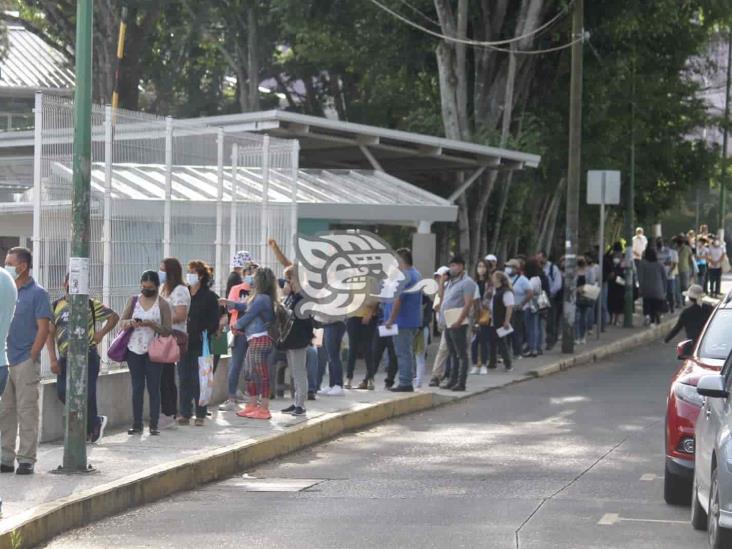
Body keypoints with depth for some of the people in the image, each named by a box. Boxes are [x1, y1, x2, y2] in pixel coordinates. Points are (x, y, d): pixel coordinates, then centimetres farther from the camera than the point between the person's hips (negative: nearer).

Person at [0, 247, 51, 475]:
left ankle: (26, 460, 2)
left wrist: (31, 358, -13)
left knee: (26, 412, -3)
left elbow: (43, 329, -9)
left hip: (25, 363, -6)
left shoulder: (37, 294, -4)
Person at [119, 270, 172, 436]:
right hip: (134, 350, 3)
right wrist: (130, 323, -14)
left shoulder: (162, 304, -1)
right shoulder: (133, 300, 9)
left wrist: (151, 324, -20)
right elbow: (121, 323, 8)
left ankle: (154, 424, 4)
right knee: (137, 388, 4)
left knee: (153, 388, 0)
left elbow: (168, 330, -6)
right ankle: (137, 424, 7)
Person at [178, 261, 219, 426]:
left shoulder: (209, 296, -1)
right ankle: (185, 414, 8)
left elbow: (214, 322, -3)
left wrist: (204, 335, -14)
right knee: (184, 378, 3)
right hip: (184, 343, 4)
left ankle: (200, 414, 5)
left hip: (200, 344, -4)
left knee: (199, 380, -1)